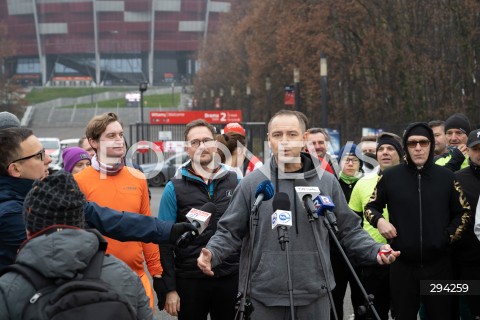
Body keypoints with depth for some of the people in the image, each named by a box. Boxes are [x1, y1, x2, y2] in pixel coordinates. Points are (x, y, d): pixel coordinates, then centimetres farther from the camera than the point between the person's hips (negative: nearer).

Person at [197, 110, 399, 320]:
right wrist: (212, 254, -14)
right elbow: (230, 231, 4)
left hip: (314, 296, 1)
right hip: (263, 296, -1)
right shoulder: (251, 183, 1)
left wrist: (375, 251, -4)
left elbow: (349, 230, 11)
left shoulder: (327, 182, 5)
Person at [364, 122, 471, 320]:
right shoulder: (390, 176, 0)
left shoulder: (446, 177, 4)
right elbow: (370, 207, 12)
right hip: (402, 265, 0)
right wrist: (379, 220, -9)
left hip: (439, 264, 1)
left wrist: (448, 236, -1)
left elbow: (463, 212, 13)